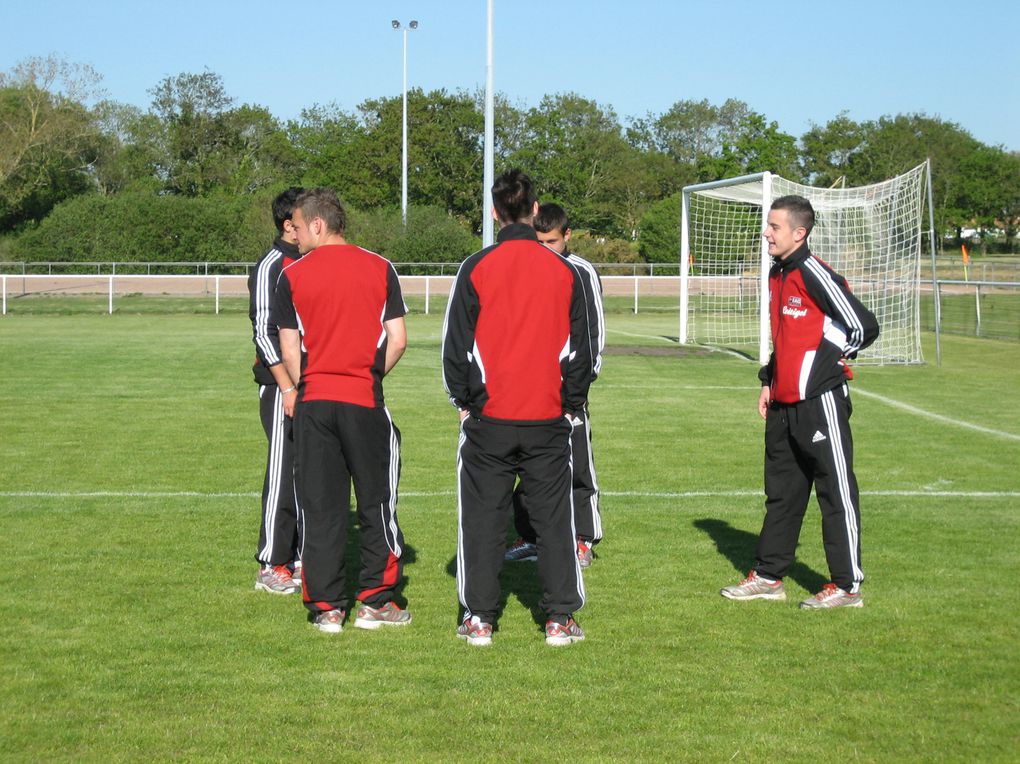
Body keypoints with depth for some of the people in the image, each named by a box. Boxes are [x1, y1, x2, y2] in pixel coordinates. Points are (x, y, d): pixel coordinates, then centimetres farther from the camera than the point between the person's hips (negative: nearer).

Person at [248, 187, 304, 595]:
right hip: (282, 389, -8)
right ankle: (271, 566, 0)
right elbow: (264, 332, -15)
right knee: (283, 476, -6)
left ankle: (300, 559, 18)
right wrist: (287, 387, -20)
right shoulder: (270, 266, -10)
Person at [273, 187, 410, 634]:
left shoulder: (292, 276, -1)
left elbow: (289, 351, 1)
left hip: (312, 403, 0)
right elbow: (397, 340, -1)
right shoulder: (380, 268, 1)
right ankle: (375, 601, 11)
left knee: (319, 508, 6)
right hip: (365, 403, 0)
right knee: (377, 502, 10)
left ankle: (326, 607, 7)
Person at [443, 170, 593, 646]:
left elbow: (456, 344, -1)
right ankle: (560, 619, 7)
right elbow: (579, 348, 7)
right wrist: (571, 406, 16)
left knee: (483, 518, 5)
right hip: (548, 419, 1)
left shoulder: (476, 269, -4)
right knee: (553, 518, 6)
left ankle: (479, 619, 7)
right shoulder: (564, 272, 2)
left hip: (488, 419, -1)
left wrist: (463, 401, 10)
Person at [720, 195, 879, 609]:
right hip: (783, 403, 9)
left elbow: (864, 326, -16)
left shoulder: (815, 275, -16)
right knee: (781, 491, 15)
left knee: (836, 490, -2)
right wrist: (769, 381, 18)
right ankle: (769, 576, 24)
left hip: (819, 400, -9)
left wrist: (827, 360, -6)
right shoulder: (778, 274, 13)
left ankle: (847, 585, 4)